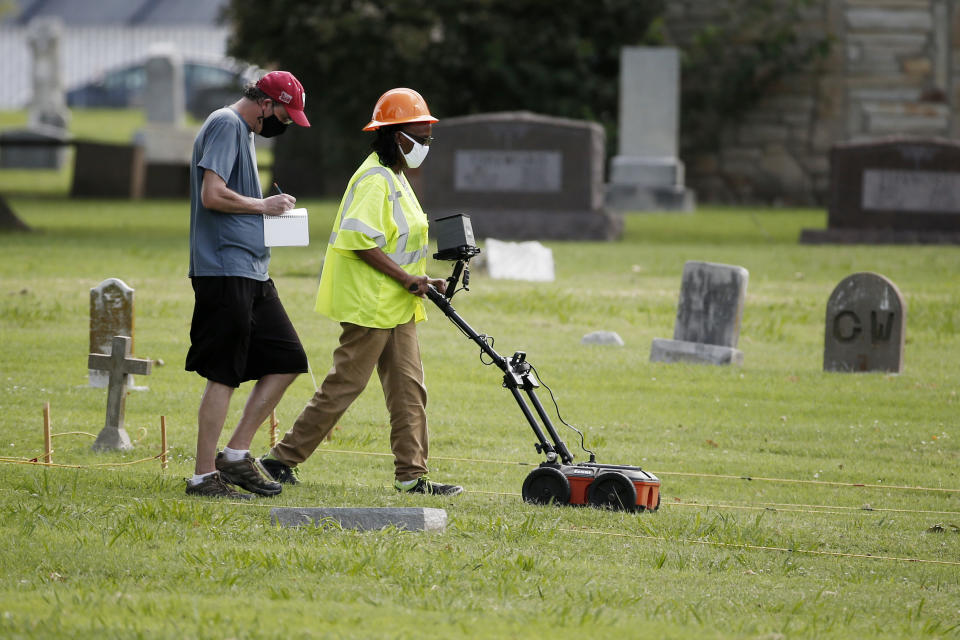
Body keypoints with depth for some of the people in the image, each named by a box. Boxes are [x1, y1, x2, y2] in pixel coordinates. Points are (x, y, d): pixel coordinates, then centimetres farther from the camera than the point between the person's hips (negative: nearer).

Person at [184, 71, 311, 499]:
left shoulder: (244, 131, 21)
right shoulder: (226, 125, -10)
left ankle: (236, 454, 13)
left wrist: (269, 209, 11)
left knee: (286, 359, 10)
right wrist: (264, 205, -9)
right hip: (226, 271, -10)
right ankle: (205, 476, -3)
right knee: (223, 376, -7)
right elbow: (213, 195, -21)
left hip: (252, 274, 10)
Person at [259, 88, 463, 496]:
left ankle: (411, 475, 6)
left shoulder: (395, 179, 18)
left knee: (408, 389, 6)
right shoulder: (374, 179, -14)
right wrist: (406, 277, -22)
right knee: (344, 385, -6)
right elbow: (359, 238, -24)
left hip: (397, 308, 10)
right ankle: (282, 459, 0)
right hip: (370, 307, -10)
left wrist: (422, 281, 13)